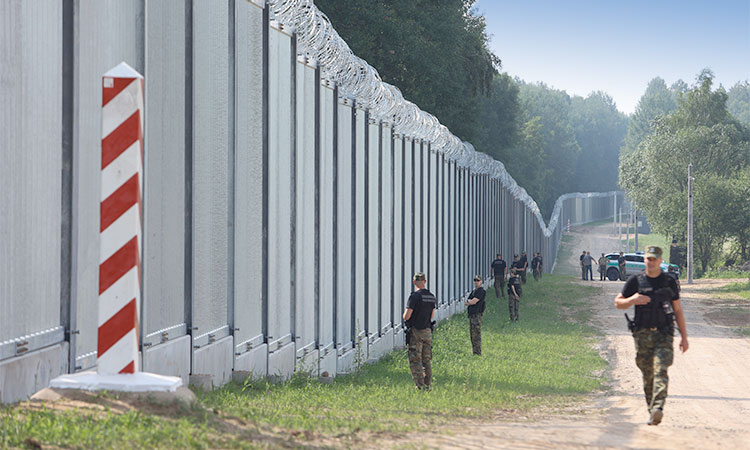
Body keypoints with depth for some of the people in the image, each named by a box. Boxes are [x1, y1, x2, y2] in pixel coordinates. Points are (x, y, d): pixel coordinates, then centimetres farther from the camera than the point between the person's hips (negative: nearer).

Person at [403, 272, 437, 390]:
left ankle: (420, 386, -8)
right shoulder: (431, 297, 5)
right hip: (427, 331, 6)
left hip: (416, 332, -6)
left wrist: (405, 314, 5)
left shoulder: (415, 296, -15)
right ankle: (428, 385, 14)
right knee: (427, 360, 13)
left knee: (415, 361, -3)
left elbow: (406, 316, -16)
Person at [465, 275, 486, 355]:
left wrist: (468, 301, 3)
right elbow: (468, 302, 17)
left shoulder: (481, 291, -8)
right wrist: (470, 302, -4)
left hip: (477, 314, -10)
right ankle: (474, 352, 16)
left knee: (476, 334, -11)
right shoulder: (474, 291, 21)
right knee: (472, 334, 11)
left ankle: (478, 353, -10)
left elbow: (474, 301, -16)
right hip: (471, 314, 10)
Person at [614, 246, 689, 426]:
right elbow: (618, 302, 11)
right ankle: (651, 409, 18)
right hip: (642, 335, 1)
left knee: (660, 371, -18)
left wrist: (684, 337, 9)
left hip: (664, 334, -1)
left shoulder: (669, 282, 7)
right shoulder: (635, 281, 6)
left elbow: (678, 311, 12)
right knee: (647, 376, 4)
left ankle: (657, 409, -30)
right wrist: (632, 300, -12)